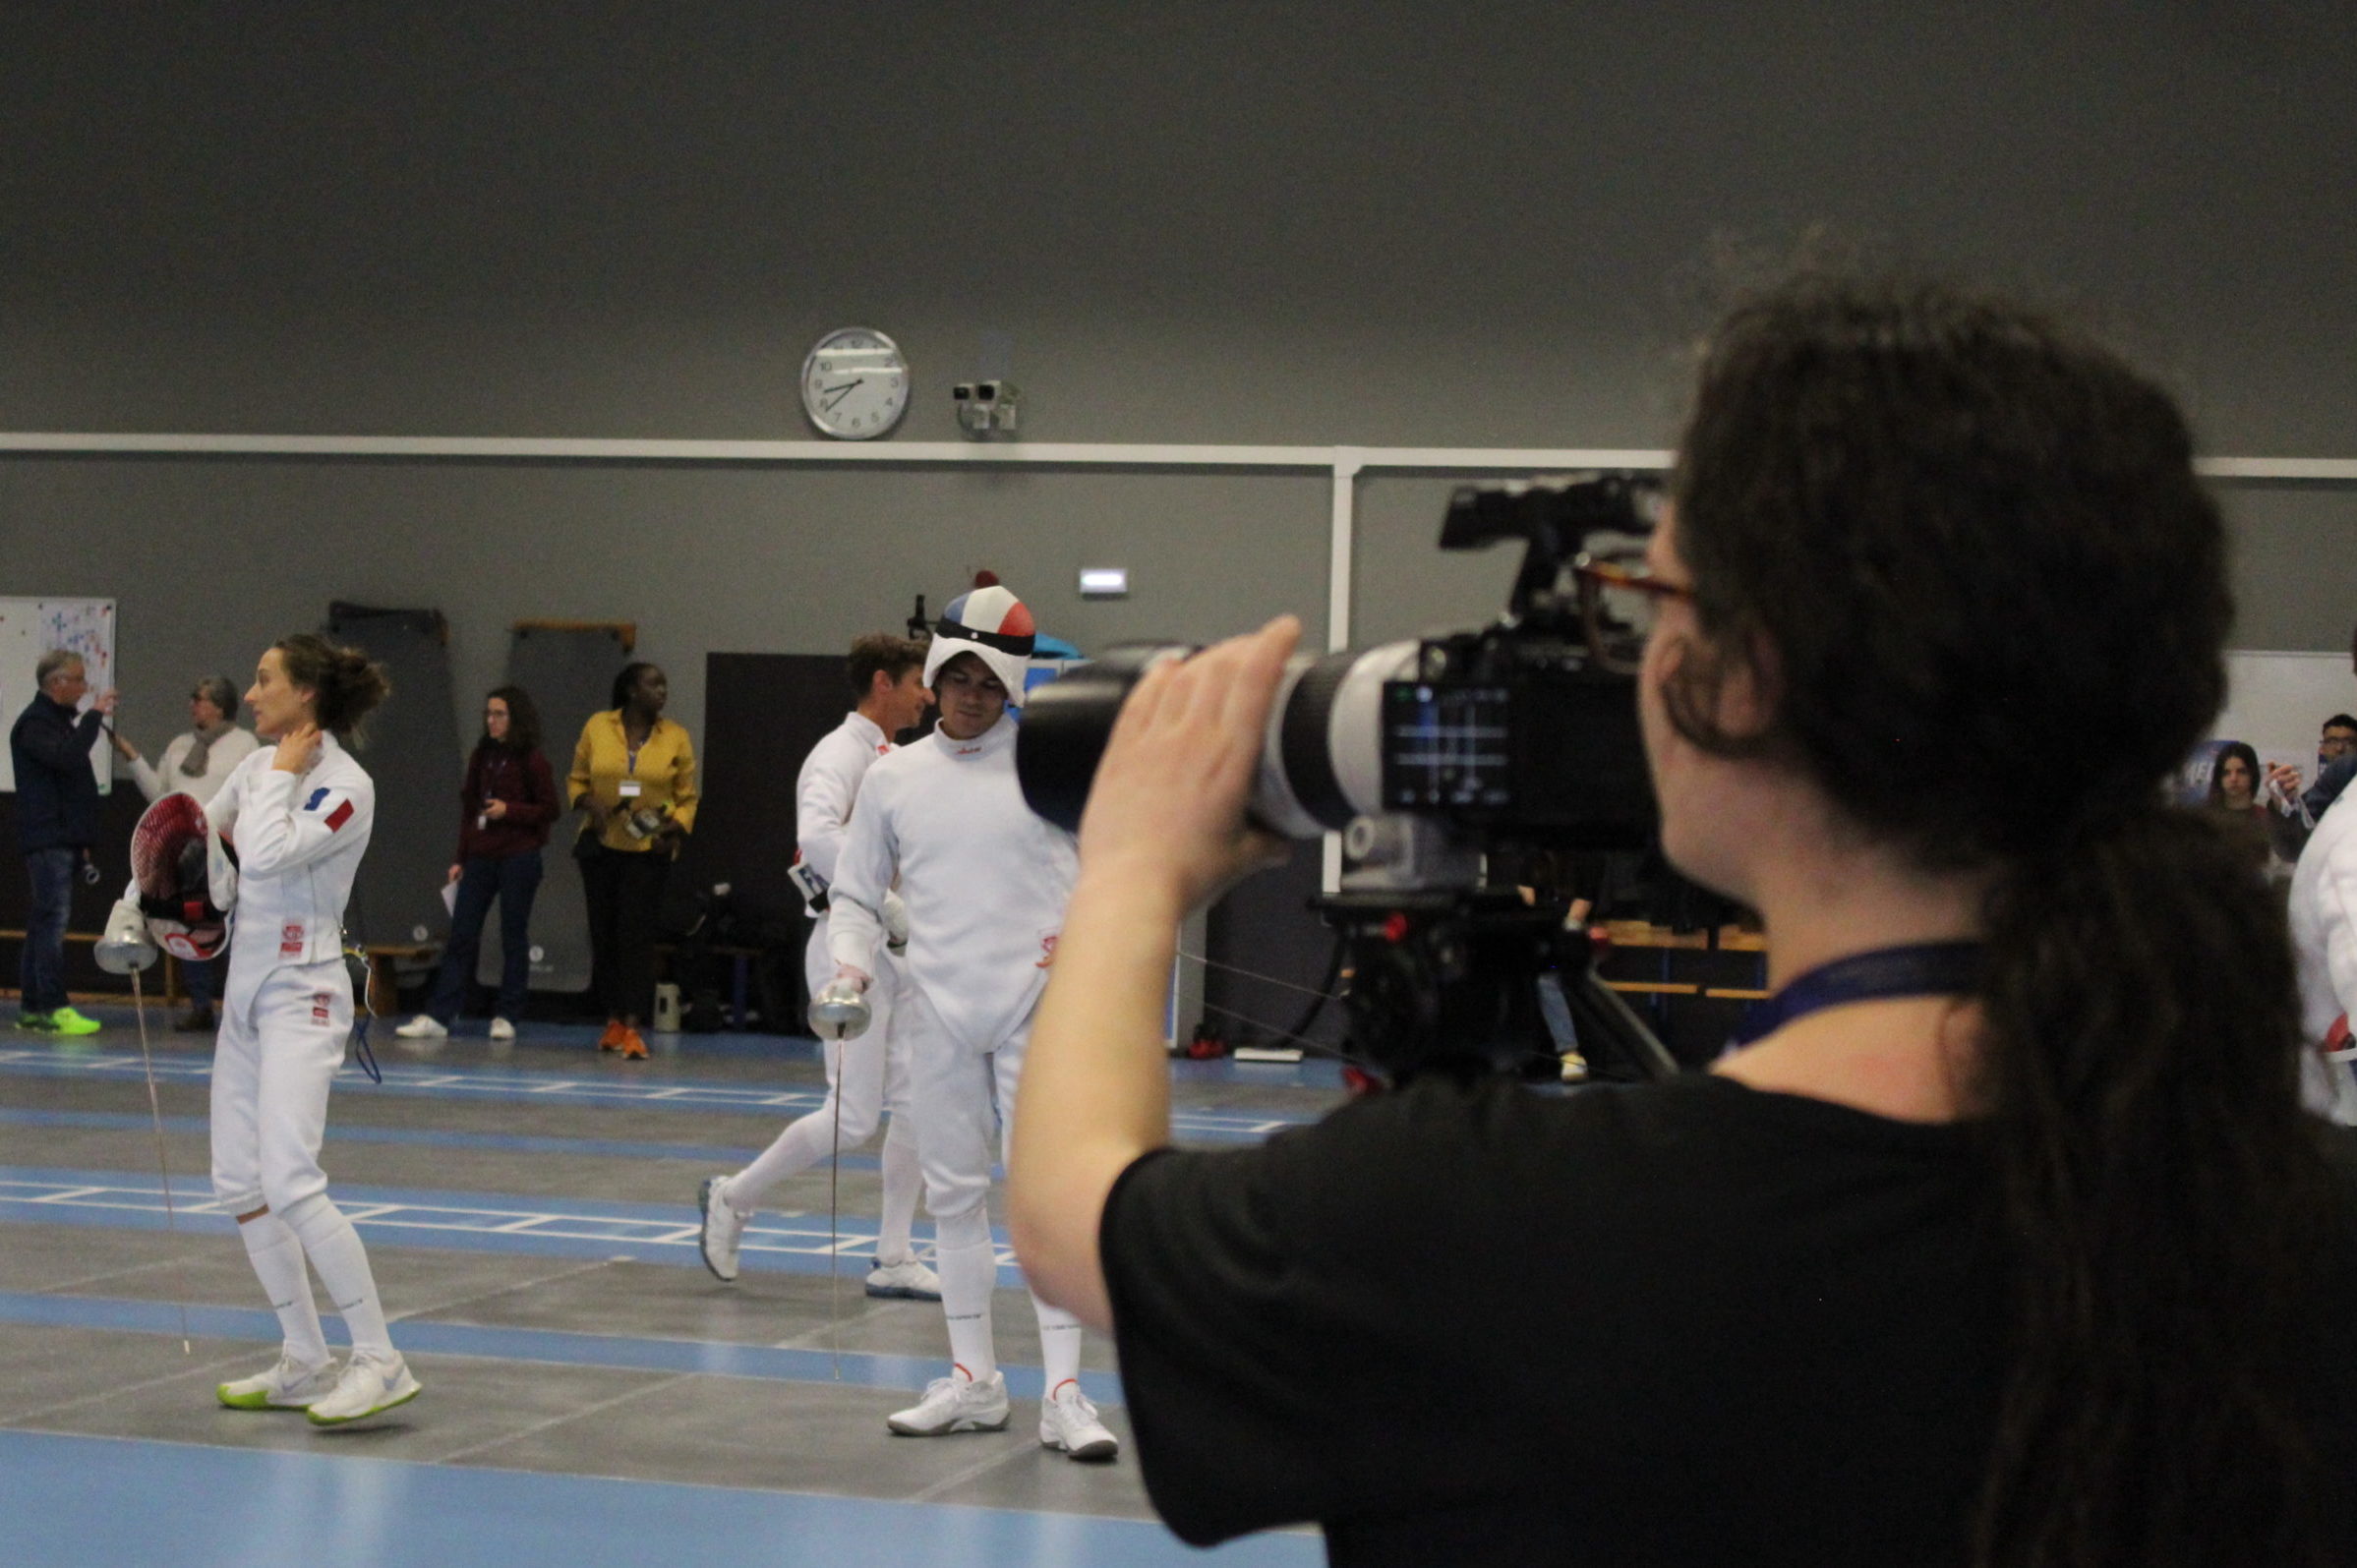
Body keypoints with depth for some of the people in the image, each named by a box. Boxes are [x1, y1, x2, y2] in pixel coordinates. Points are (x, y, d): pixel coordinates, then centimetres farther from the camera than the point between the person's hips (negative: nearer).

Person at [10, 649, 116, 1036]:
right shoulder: (35, 723, -9)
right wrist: (94, 716, -20)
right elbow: (68, 758, -28)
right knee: (53, 919, -14)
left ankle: (31, 1008, 13)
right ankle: (53, 1009, -17)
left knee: (43, 921, 10)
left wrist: (82, 843, 23)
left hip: (63, 840, 10)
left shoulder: (59, 720, 22)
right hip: (46, 840, -10)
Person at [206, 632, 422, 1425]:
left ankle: (381, 1364, -14)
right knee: (239, 1185, 8)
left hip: (301, 995, -8)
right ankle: (306, 1364, 17)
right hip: (246, 988, 8)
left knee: (291, 1186, -19)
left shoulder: (346, 787, -15)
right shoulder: (260, 765, 7)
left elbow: (267, 857, -28)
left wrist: (284, 776, -15)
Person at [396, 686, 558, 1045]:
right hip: (480, 857, 5)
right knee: (461, 936, 2)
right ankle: (438, 1016, 1)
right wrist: (461, 858, 12)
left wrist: (508, 810, -16)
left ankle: (506, 1016, 10)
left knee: (513, 938, 2)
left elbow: (549, 810, -4)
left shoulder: (531, 760, -6)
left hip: (518, 858, -5)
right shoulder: (481, 756, 9)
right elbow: (468, 807, 14)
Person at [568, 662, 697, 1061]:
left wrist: (676, 828, -12)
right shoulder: (597, 727, 2)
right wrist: (589, 803, -11)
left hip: (648, 849, -2)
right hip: (600, 844, 2)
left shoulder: (676, 738, 2)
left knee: (636, 935, -9)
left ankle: (632, 1028, -10)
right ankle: (614, 1020, 20)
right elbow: (576, 779, 10)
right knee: (604, 933, 7)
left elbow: (687, 797, 7)